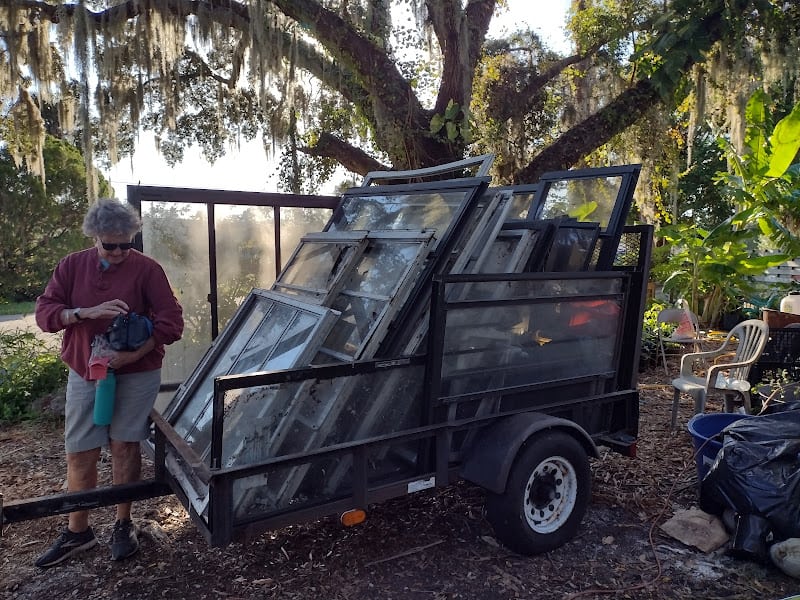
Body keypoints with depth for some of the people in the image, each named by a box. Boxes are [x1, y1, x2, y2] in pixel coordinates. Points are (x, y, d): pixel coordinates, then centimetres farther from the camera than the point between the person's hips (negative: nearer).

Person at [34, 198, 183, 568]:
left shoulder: (146, 269, -8)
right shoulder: (72, 266, 2)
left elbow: (170, 321, -12)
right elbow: (44, 312, -3)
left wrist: (133, 355, -21)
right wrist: (87, 312, -21)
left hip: (136, 374, -2)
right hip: (84, 373, 3)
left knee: (124, 446, 6)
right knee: (79, 454, 7)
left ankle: (123, 525, 24)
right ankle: (77, 532, 24)